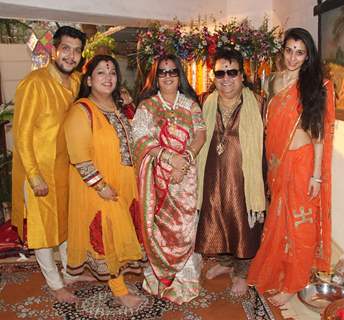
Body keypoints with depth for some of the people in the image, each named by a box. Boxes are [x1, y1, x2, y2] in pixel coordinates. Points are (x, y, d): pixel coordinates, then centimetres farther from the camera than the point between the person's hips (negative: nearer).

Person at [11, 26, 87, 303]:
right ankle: (56, 284, 27)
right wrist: (35, 176, -19)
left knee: (67, 221, 21)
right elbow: (21, 133, -19)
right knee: (41, 226, 9)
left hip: (65, 166, 7)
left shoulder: (76, 81, 2)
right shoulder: (35, 83, -21)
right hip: (38, 169, -7)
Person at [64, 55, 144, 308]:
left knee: (120, 230, 17)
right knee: (106, 234, 3)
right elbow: (79, 156, -22)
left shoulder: (117, 107, 9)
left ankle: (118, 271, 37)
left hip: (124, 183, 7)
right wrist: (101, 185, -22)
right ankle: (119, 289, 17)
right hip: (98, 190, -7)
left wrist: (130, 180, 15)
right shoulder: (81, 111, -16)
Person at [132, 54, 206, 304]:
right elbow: (142, 140, -5)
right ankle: (161, 277, 18)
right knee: (160, 226, 2)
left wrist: (187, 157, -15)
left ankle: (183, 278, 18)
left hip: (186, 173, 1)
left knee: (185, 224, 1)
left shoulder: (190, 104, 11)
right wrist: (170, 157, -16)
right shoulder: (146, 106, 5)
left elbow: (200, 134, 2)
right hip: (158, 175, -1)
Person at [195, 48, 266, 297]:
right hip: (214, 176, 4)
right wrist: (200, 174, 10)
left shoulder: (256, 104, -9)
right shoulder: (208, 104, 4)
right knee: (214, 219, 15)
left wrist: (265, 180, -11)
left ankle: (241, 273, 31)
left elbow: (264, 144, -8)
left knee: (244, 223, 8)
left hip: (244, 176, -4)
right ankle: (224, 262, 42)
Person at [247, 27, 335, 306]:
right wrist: (271, 161, 11)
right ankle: (274, 273, 36)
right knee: (277, 220, 15)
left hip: (302, 161, -5)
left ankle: (293, 283, 25)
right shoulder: (275, 81, 7)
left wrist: (317, 174, -14)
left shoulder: (315, 85, -8)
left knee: (298, 223, 7)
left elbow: (319, 132, -11)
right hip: (278, 161, 5)